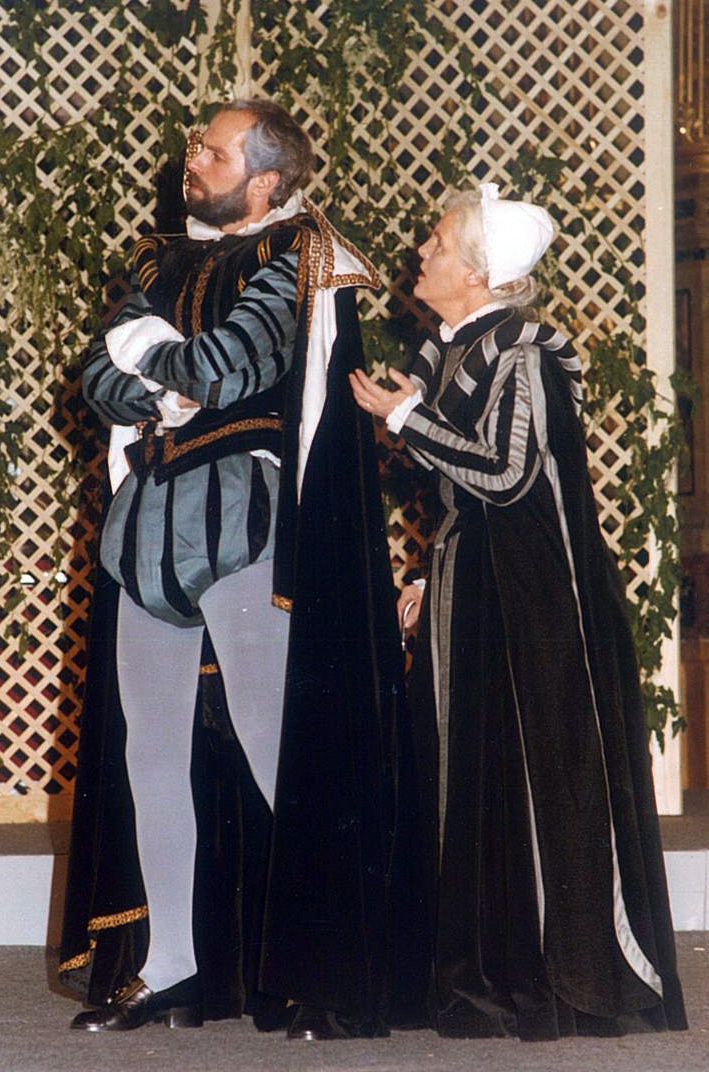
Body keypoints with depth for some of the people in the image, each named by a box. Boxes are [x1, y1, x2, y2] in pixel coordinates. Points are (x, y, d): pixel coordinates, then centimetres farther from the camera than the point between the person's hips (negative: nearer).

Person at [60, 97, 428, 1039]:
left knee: (272, 745, -8)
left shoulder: (295, 262, -2)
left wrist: (148, 348, 2)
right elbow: (102, 377, 11)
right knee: (150, 749, 5)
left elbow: (230, 364, -15)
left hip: (245, 526, -7)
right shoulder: (164, 264, 19)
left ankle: (324, 971, -2)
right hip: (152, 523, 7)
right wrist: (162, 398, -9)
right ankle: (168, 970, 12)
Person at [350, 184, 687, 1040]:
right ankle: (485, 967, 17)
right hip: (468, 589, 8)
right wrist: (432, 579, 14)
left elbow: (508, 474, -21)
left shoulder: (522, 355, -14)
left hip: (532, 597, -8)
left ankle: (560, 978, 6)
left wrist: (408, 417, -16)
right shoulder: (450, 352, 11)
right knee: (467, 774, 9)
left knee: (536, 772, -3)